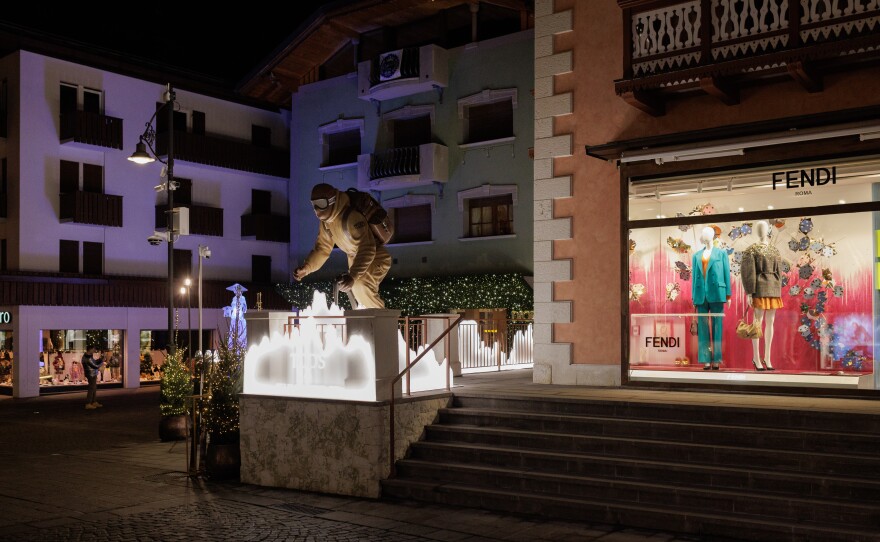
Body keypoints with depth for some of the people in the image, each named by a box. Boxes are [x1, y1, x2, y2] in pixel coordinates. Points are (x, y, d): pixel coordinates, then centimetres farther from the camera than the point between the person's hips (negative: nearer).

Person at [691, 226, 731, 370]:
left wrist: (728, 295, -2)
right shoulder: (696, 256, 16)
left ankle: (716, 360, -1)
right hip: (701, 295, 2)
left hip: (716, 294, -2)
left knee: (716, 327, -2)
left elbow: (726, 274, 5)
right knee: (703, 328, 0)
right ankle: (706, 360, 2)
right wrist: (694, 297, 10)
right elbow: (694, 277, 15)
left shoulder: (721, 253, 10)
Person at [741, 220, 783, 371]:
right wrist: (749, 293, -15)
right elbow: (747, 272, -9)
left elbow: (778, 272, 17)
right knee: (758, 322, -5)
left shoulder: (775, 251, 14)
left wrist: (778, 293, 13)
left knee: (770, 322, 7)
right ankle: (756, 358, 2)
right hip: (760, 288, -6)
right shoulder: (751, 250, -4)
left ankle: (767, 357, 14)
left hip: (773, 289, 6)